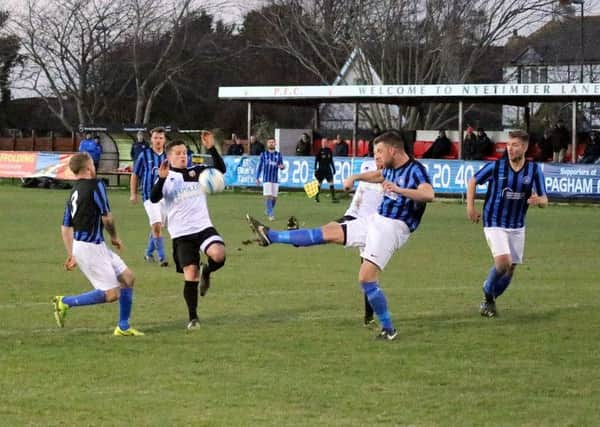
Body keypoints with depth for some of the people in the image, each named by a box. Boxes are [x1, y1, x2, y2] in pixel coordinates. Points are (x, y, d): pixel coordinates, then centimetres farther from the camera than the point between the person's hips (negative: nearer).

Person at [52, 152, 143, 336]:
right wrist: (114, 237, 7)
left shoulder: (74, 193, 14)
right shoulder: (95, 185, -12)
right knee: (112, 294, -7)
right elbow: (106, 217, -12)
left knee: (128, 278, 13)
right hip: (90, 247, -9)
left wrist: (72, 255, 18)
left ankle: (123, 327, 16)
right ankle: (66, 302, -5)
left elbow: (65, 228, 14)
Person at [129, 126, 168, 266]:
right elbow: (135, 175, 6)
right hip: (149, 196, -4)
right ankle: (162, 257, -14)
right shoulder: (144, 155, -2)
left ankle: (149, 253, 31)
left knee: (157, 227, 13)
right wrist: (133, 193, 1)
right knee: (156, 225, -18)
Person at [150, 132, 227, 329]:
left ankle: (206, 271, 9)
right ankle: (193, 318, 8)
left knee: (219, 255, -27)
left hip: (203, 226, 2)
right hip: (181, 233, -2)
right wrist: (161, 179, -30)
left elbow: (220, 169, -3)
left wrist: (211, 149, -16)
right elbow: (154, 198, -14)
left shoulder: (197, 171, 9)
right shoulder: (166, 178, 2)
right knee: (190, 274, -8)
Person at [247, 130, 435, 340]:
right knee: (329, 231, 8)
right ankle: (270, 236, 11)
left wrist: (398, 189, -43)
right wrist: (355, 177, 31)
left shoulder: (415, 170, -14)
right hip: (376, 221, 8)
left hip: (393, 228, -8)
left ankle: (388, 329, -7)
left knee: (366, 278, -17)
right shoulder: (390, 168, 12)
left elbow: (429, 194, -34)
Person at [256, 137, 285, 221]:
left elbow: (281, 165, 10)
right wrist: (257, 178, 6)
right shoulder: (263, 154, 5)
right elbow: (259, 166, 9)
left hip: (275, 179, 2)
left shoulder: (278, 154, 8)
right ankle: (271, 214, -14)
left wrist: (282, 166, -15)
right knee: (268, 197, -14)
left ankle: (268, 210, 31)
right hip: (266, 179, -2)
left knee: (274, 198, 6)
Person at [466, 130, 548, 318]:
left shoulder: (534, 170, -6)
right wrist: (470, 206, -3)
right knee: (503, 261, -22)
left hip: (517, 226, 4)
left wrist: (538, 200, -28)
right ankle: (488, 293, 4)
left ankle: (489, 299, 31)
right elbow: (473, 181, 4)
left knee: (510, 268, 7)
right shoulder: (495, 167, -12)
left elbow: (544, 200, -4)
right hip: (494, 223, -4)